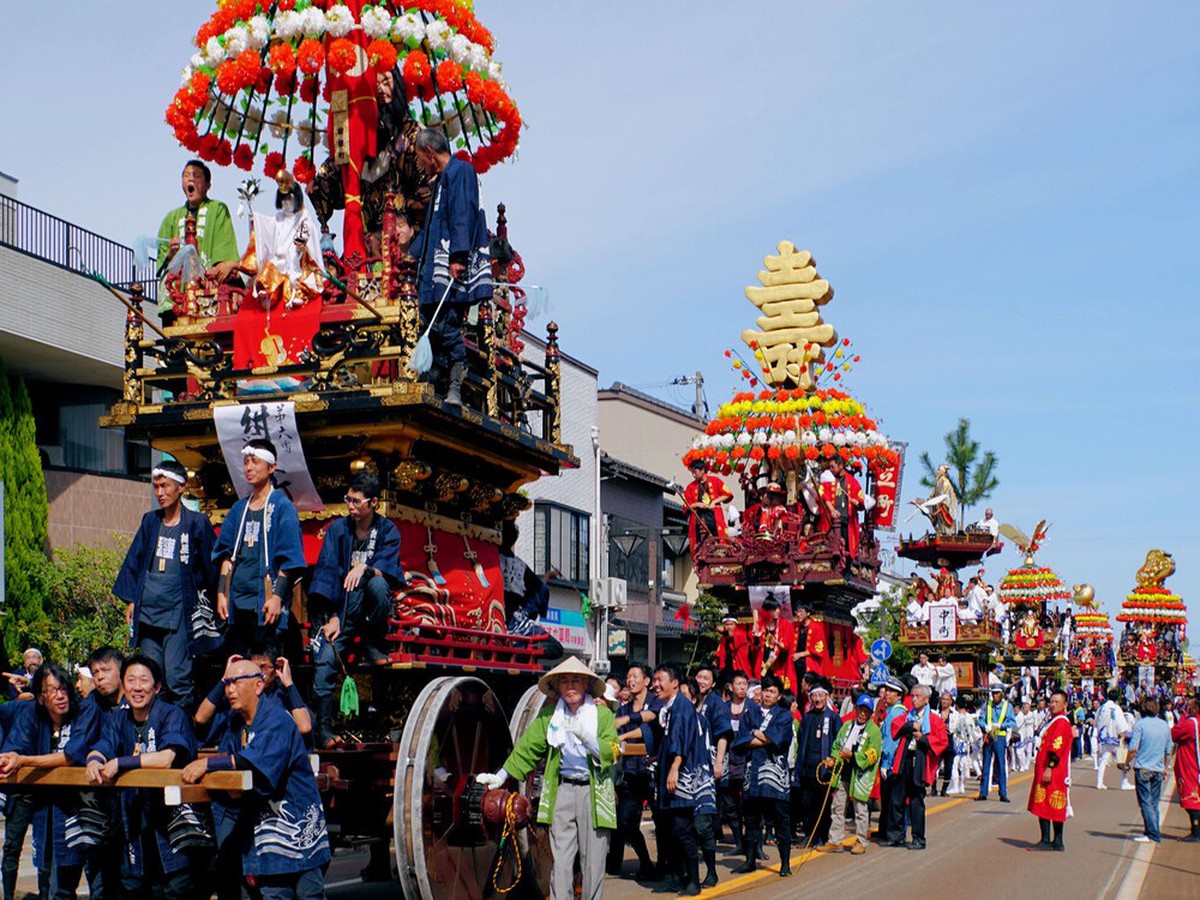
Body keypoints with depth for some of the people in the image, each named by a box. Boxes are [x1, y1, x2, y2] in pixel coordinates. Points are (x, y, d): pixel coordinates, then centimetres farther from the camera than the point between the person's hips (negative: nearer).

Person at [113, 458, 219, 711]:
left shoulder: (197, 523, -1)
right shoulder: (150, 521, 12)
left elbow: (211, 567, 2)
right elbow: (134, 561, 16)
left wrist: (212, 602, 1)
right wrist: (131, 600, 10)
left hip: (179, 611, -5)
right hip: (148, 609, 5)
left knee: (177, 676, -9)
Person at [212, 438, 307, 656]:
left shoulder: (281, 506, -2)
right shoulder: (239, 508, 15)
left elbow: (288, 557, -8)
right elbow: (226, 554, 16)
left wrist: (277, 597, -16)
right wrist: (221, 593, 6)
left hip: (266, 604, -6)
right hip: (237, 602, 6)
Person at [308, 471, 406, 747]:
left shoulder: (387, 530, 0)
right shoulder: (338, 528, 1)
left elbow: (387, 567, -13)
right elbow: (327, 572, -5)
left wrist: (364, 568, -35)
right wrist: (332, 618, -14)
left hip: (371, 605, -1)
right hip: (343, 606, 1)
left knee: (377, 584, -35)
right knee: (325, 658, -24)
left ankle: (374, 642, -12)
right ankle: (324, 727, -19)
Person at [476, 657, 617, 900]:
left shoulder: (602, 714, 4)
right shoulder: (549, 714, 11)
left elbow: (611, 752, -6)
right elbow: (528, 747, 14)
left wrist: (585, 737, -22)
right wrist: (501, 776, 11)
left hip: (593, 792, -1)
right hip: (561, 791, 1)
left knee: (593, 860, 0)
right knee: (561, 859, -4)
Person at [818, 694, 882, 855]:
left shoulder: (874, 731, -4)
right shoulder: (847, 726, 15)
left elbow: (872, 754, -11)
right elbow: (836, 746, 19)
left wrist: (852, 756, -21)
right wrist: (833, 759, 0)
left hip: (860, 776, -5)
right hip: (843, 773, 6)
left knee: (860, 809, 1)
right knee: (837, 807, 8)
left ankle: (861, 842, 13)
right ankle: (835, 841, 14)